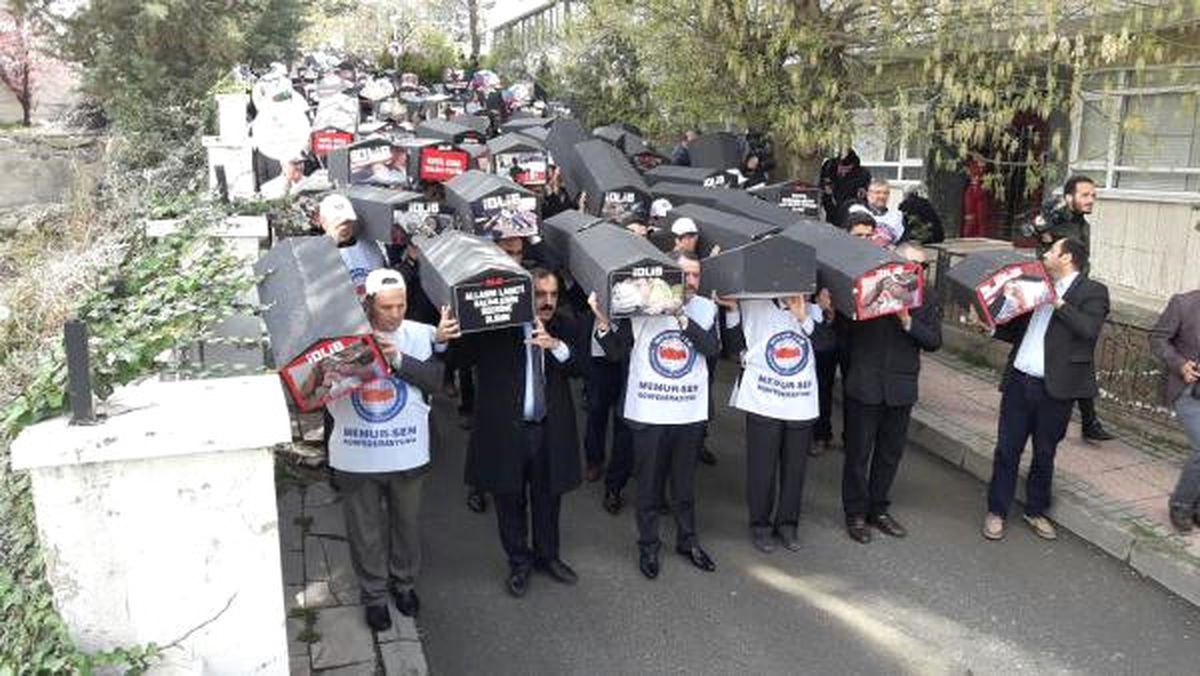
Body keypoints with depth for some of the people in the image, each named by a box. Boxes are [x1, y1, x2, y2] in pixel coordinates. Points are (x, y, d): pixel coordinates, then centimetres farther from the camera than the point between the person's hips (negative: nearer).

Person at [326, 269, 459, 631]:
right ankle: (374, 594, 34)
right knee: (365, 531, 13)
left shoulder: (419, 334, -6)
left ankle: (404, 582, 43)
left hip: (407, 453, 2)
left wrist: (397, 358, -25)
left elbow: (433, 378, -15)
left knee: (406, 523, 20)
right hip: (357, 456, -1)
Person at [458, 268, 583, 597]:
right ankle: (519, 562, 31)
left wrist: (556, 345, -28)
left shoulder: (564, 327, 2)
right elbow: (464, 357, -16)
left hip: (551, 430, 3)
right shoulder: (495, 328, -8)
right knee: (510, 501, 12)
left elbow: (578, 366, -10)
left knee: (548, 498, 17)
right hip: (506, 430, -3)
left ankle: (547, 555, 39)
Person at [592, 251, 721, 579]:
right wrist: (602, 321, -21)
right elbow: (616, 353, -6)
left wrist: (681, 317, -21)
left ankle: (688, 541, 34)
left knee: (685, 482, 16)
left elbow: (713, 347, -14)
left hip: (691, 412, 2)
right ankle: (648, 545, 26)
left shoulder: (706, 309, 2)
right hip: (648, 412, -2)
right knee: (648, 484, 10)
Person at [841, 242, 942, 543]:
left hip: (900, 388, 4)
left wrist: (909, 323, -16)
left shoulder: (925, 300, 7)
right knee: (858, 451, 5)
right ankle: (855, 513, 18)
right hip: (864, 386, -3)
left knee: (891, 452, 14)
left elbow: (934, 340, -2)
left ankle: (878, 509, 30)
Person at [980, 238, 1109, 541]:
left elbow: (1089, 329, -20)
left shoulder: (1092, 292, -2)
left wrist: (1058, 303, -18)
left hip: (1054, 389, -4)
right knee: (1007, 449, 6)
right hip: (1018, 380, 4)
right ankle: (997, 511, 17)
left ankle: (1036, 511, 27)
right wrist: (992, 326, 3)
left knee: (1044, 454, 10)